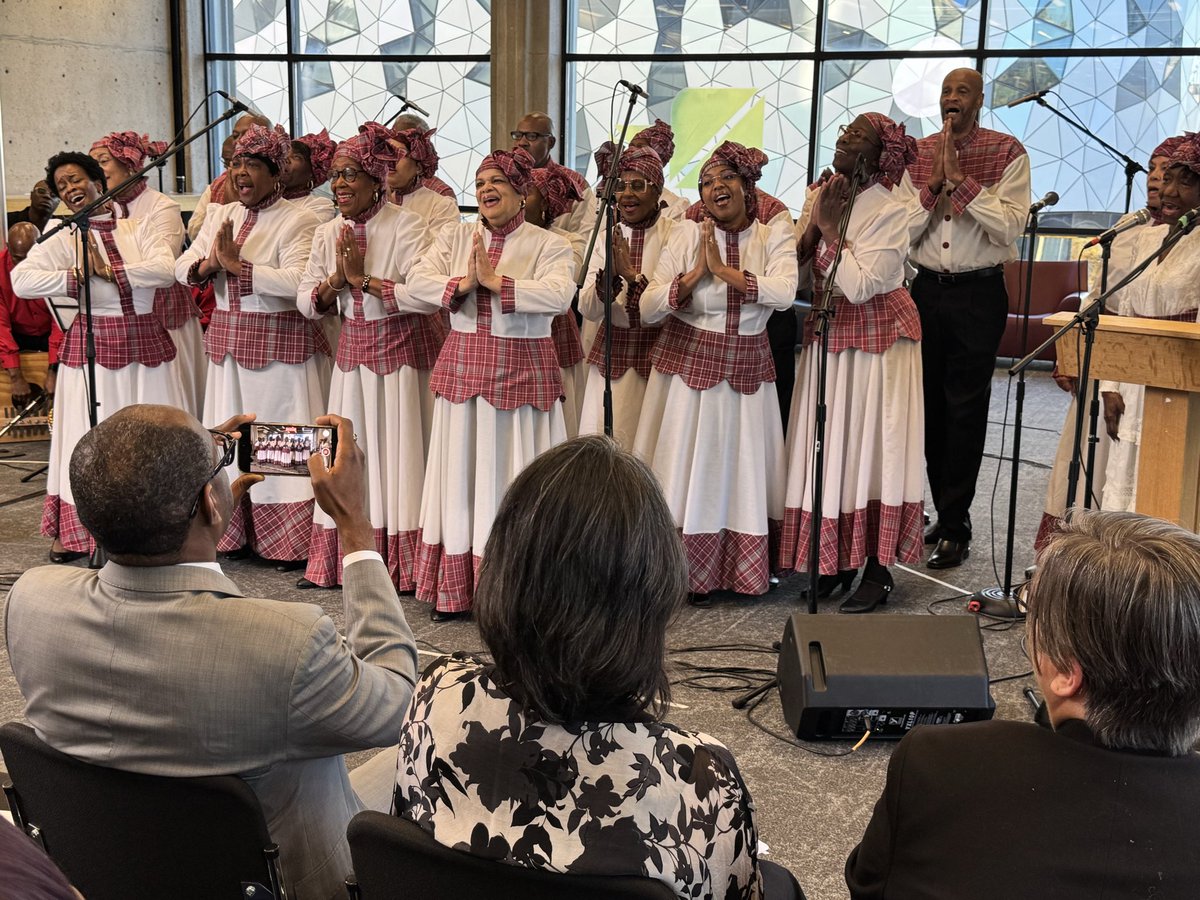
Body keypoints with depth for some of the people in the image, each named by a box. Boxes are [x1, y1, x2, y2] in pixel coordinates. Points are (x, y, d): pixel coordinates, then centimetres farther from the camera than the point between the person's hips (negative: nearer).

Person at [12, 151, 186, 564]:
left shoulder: (139, 228, 6)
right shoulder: (65, 239, 1)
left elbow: (167, 270, -11)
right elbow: (21, 280, -13)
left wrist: (109, 270, -13)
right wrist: (78, 277, -15)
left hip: (146, 340, 2)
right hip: (93, 343, -1)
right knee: (91, 435, 2)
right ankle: (74, 532, 13)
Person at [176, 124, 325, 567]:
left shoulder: (297, 220, -9)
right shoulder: (221, 215, 12)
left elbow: (298, 282, -23)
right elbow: (183, 266, 7)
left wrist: (236, 264, -19)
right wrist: (207, 265, -15)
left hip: (280, 343, -7)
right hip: (228, 340, 7)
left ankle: (292, 542, 5)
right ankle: (235, 533, 22)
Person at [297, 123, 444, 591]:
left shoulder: (405, 226, -13)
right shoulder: (328, 233, 6)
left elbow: (428, 294, -25)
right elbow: (306, 303, 6)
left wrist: (363, 278, -19)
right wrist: (336, 282, -14)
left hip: (405, 350, -6)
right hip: (354, 353, 6)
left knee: (400, 452, 0)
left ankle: (404, 567, 11)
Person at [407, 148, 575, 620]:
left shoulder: (549, 245, -2)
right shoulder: (456, 236, 10)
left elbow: (559, 295, -20)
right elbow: (417, 279, -2)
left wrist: (496, 281, -20)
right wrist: (462, 283, -18)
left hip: (522, 369, -3)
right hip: (464, 365, 3)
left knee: (514, 477, 0)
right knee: (461, 475, 6)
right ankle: (453, 590, 14)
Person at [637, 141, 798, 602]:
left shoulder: (775, 233, -1)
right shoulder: (686, 235, -3)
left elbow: (784, 292, -20)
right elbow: (648, 308, -9)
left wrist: (724, 269, -22)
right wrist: (697, 273, -19)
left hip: (746, 369, 1)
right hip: (688, 363, 0)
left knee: (742, 468, 8)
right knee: (685, 466, 5)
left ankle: (741, 569, 25)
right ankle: (684, 574, 18)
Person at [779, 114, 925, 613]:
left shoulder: (890, 212, -13)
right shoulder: (819, 196, 6)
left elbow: (860, 286, -22)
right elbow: (793, 272, 2)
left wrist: (831, 228, -17)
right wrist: (814, 221, -11)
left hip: (877, 336, -6)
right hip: (826, 334, 6)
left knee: (873, 442, -2)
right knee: (829, 443, 8)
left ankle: (877, 568, 6)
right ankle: (835, 558, 19)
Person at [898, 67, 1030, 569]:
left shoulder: (1007, 153, -2)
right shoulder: (919, 153, 8)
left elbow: (1010, 227, -13)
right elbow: (902, 231, 3)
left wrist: (962, 179, -17)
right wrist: (934, 183, -10)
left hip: (978, 292, -4)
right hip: (927, 288, 4)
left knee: (965, 410, -3)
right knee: (930, 405, 8)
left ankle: (954, 528, 2)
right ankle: (947, 515, 21)